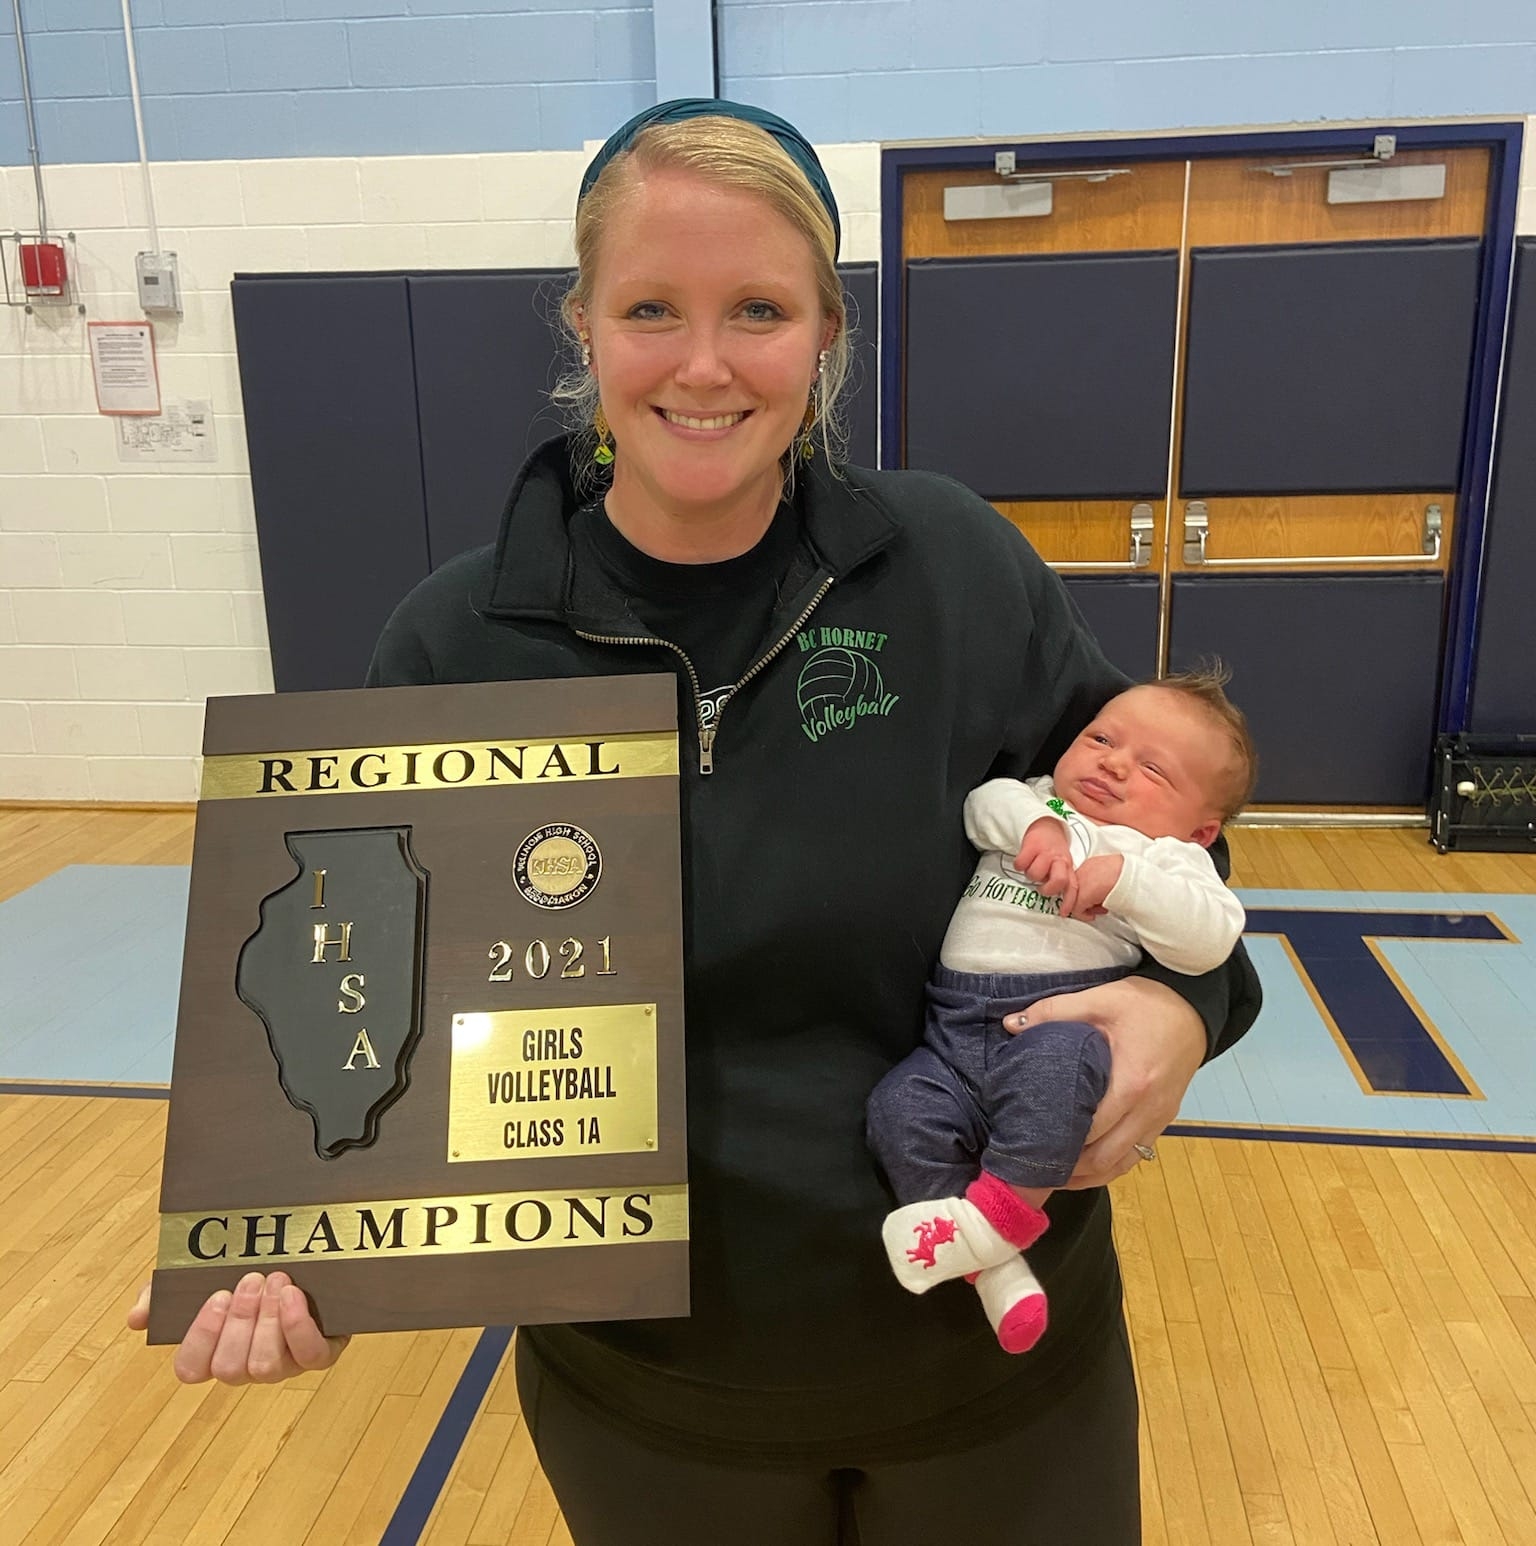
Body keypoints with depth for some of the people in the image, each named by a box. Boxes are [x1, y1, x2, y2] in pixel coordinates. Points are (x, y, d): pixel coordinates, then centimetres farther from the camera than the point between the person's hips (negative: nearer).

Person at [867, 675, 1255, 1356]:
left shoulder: (1168, 858, 9)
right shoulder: (1037, 802, 25)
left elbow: (1210, 938, -7)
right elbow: (984, 801, 9)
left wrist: (1122, 877, -17)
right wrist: (1034, 823, -8)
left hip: (1059, 1023, -4)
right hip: (956, 1029, 4)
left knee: (1058, 1059, -38)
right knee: (898, 1108, -21)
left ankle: (1002, 1213, -21)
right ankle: (994, 1269, -13)